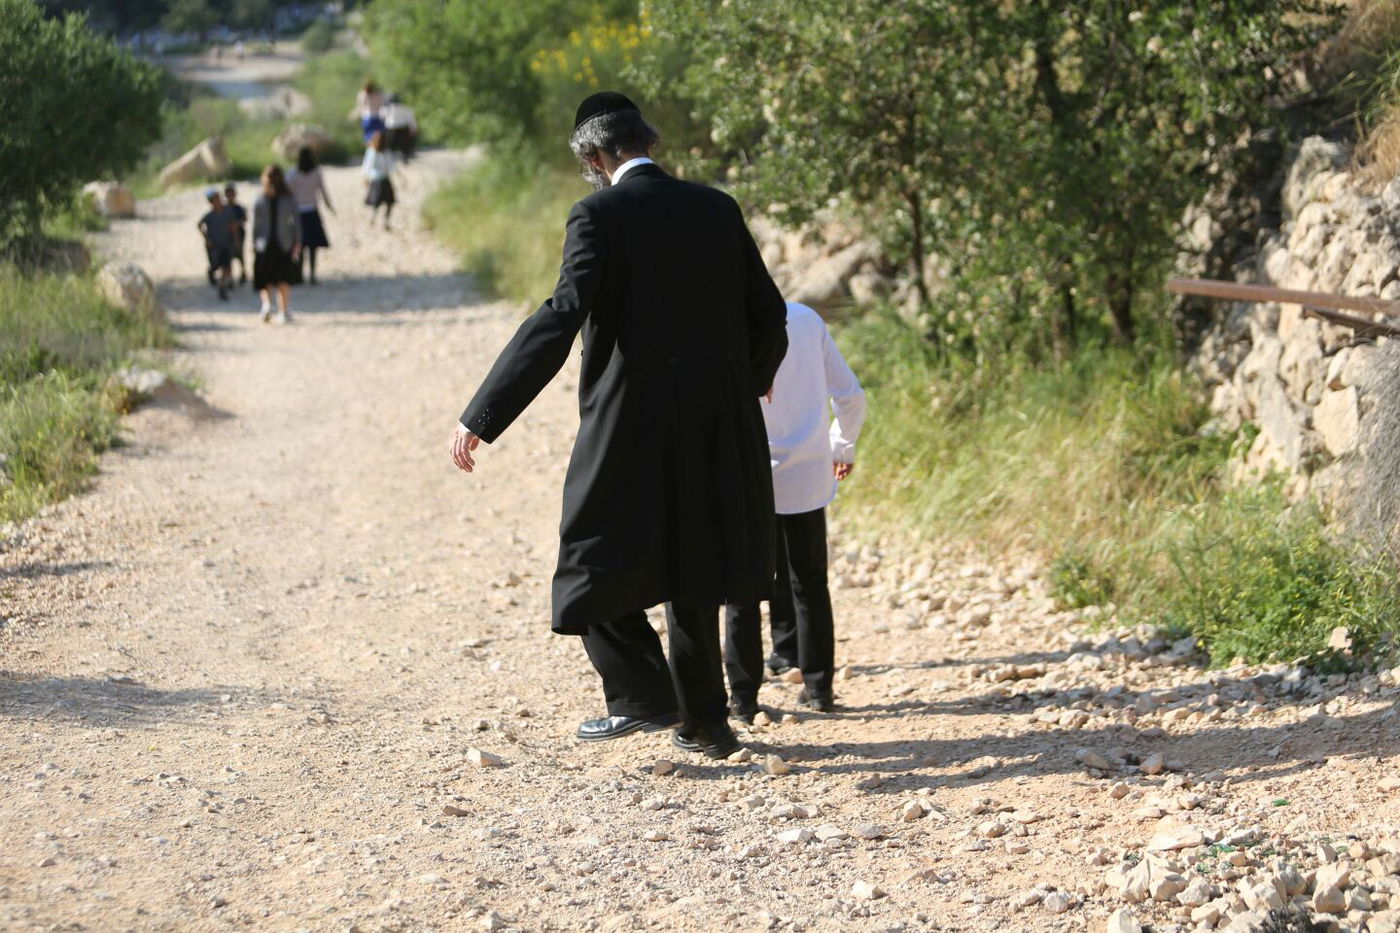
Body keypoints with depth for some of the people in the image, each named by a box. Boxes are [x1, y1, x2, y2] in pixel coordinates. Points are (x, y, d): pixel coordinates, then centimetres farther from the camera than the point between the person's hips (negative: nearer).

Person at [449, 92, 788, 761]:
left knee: (596, 562, 8)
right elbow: (769, 315, 11)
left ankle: (643, 695, -1)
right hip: (715, 431, 6)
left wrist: (481, 418, -24)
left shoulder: (599, 215, -10)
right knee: (690, 573, 17)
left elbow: (560, 319, -22)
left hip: (629, 429, -6)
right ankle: (704, 721, 23)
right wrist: (752, 380, 34)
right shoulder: (716, 209, 7)